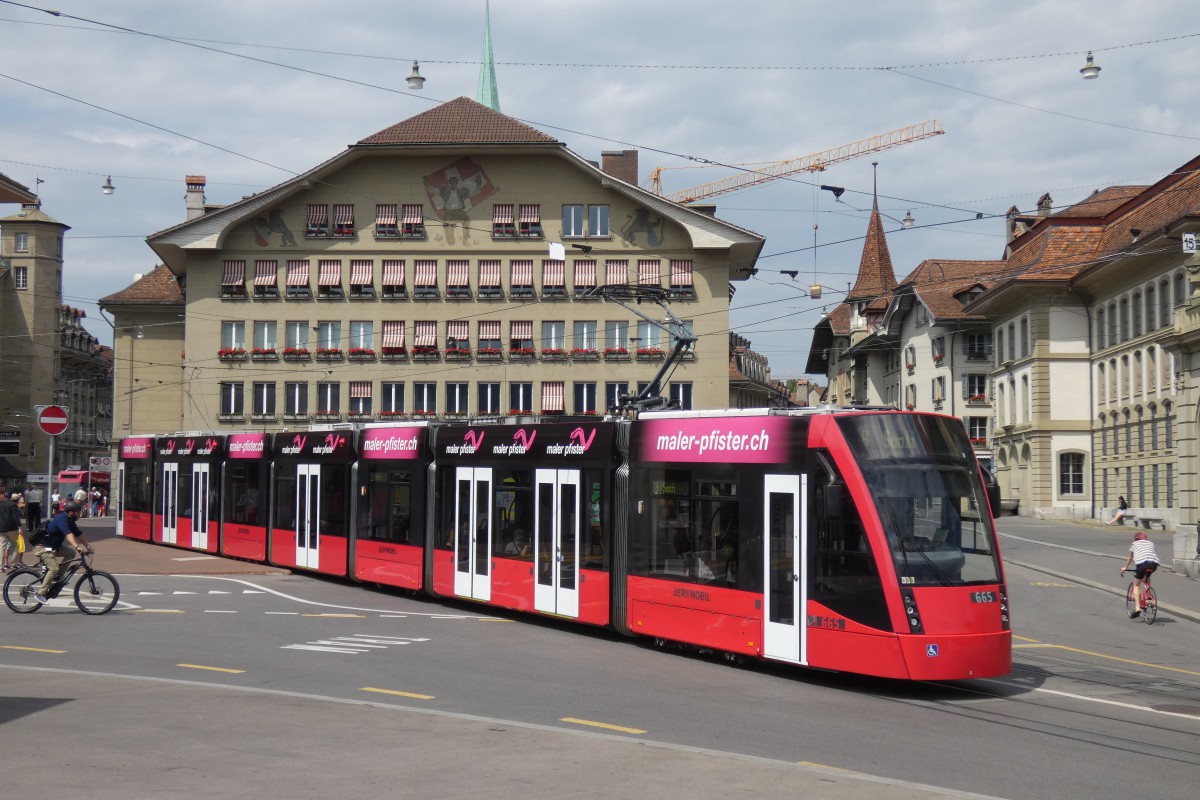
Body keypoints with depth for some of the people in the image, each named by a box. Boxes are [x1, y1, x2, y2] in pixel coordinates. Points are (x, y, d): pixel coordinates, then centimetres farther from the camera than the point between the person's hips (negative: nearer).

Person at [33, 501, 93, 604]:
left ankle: (57, 577, 5)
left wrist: (87, 546, -4)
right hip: (44, 548, -10)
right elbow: (68, 534, -37)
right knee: (54, 568, -23)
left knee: (71, 552, 2)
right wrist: (77, 547, -49)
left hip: (54, 547, 10)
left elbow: (79, 534, 9)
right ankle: (40, 593, -17)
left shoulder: (70, 521, 9)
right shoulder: (61, 519, -22)